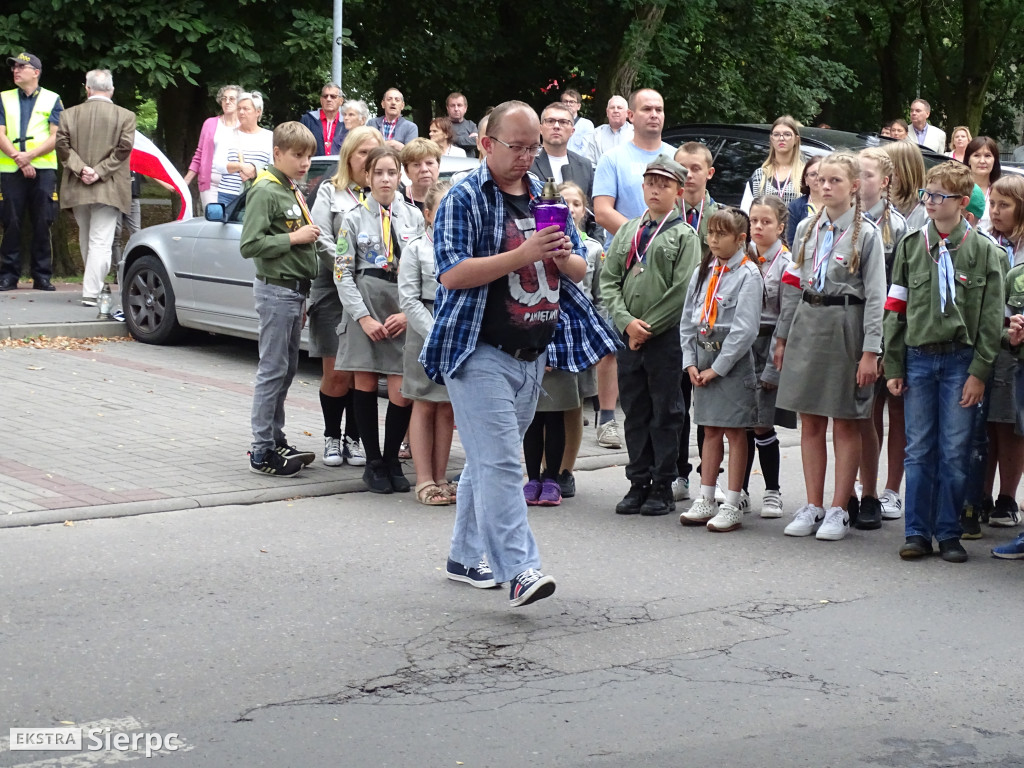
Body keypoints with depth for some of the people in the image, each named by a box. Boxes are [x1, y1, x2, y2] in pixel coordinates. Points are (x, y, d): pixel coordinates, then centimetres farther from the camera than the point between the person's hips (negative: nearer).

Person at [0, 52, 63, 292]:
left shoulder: (51, 100, 7)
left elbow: (56, 137, -1)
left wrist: (30, 155, -13)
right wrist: (20, 160, -11)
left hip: (43, 170, -1)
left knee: (42, 225, -1)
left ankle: (42, 276, 4)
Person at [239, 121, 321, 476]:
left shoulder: (294, 192, 16)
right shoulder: (265, 191, -12)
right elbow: (250, 245, -20)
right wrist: (295, 238, -18)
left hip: (294, 290, 9)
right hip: (276, 290, -9)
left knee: (287, 369, 13)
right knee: (273, 370, -7)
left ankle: (276, 439, 21)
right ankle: (262, 451, -3)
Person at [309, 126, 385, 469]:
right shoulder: (330, 192, 6)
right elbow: (323, 242, -3)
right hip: (335, 294, -1)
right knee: (337, 373, 0)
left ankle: (354, 438, 15)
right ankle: (332, 438, 15)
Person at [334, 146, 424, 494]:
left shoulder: (414, 217, 8)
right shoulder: (354, 218, 5)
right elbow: (343, 273, 2)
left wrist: (408, 313, -5)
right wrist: (363, 316, -7)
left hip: (404, 312, 1)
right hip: (366, 308, -1)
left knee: (401, 393, -5)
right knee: (365, 384, 1)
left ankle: (392, 460, 13)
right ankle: (373, 463, 13)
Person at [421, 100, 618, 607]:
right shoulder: (464, 199, -6)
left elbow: (579, 271, 17)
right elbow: (452, 274, -17)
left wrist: (564, 256, -8)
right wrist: (523, 255, -22)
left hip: (534, 353, 7)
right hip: (482, 352, -7)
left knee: (487, 460, 14)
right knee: (500, 461, -13)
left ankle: (466, 556, 24)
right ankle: (518, 569, -18)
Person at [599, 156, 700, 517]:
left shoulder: (684, 235, -1)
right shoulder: (627, 232, 13)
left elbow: (683, 291, -9)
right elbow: (608, 280, 7)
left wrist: (649, 327, -11)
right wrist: (627, 321, -7)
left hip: (666, 336, -4)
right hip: (627, 336, 4)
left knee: (665, 413, 2)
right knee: (634, 412, 9)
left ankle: (663, 487, 8)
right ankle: (638, 483, 16)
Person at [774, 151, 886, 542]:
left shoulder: (866, 234, -4)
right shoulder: (807, 228, 11)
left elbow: (875, 296, -8)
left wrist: (870, 351, -14)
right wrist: (783, 336, 13)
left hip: (845, 326, -5)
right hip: (807, 323, 5)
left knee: (845, 422, 2)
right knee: (810, 421, 7)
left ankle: (839, 510, 8)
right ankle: (813, 507, 15)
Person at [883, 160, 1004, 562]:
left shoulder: (983, 250, 0)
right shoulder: (911, 245, 7)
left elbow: (991, 317, -2)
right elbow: (895, 308, 8)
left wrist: (979, 372, -8)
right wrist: (893, 366, 3)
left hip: (960, 361, -2)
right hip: (918, 359, 2)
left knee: (954, 452, 1)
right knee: (919, 451, 5)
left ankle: (948, 533, 11)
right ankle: (917, 532, 11)